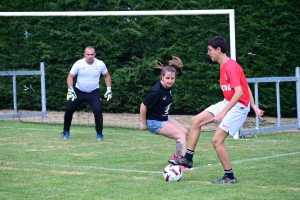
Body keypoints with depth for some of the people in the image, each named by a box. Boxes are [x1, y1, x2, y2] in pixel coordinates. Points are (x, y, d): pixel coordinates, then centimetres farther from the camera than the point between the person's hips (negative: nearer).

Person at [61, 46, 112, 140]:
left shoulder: (100, 64, -9)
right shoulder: (78, 64, -13)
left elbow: (107, 76, 8)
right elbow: (70, 76, -6)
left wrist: (109, 89, 0)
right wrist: (70, 89, -19)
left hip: (94, 93, -1)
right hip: (78, 91, 1)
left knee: (98, 111, -19)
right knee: (69, 110, 1)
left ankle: (99, 134, -4)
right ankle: (66, 131, 24)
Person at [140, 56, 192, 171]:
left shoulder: (168, 87, -4)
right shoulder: (156, 91, -29)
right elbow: (143, 106, -23)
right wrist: (143, 123, -14)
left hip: (164, 118, 9)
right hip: (155, 122, -9)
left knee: (185, 132, 16)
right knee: (181, 135, -15)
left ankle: (176, 157, 31)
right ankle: (182, 164, -22)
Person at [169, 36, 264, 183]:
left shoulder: (231, 67, -21)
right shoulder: (223, 66, 9)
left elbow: (239, 92, -28)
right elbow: (246, 86, 14)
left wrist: (224, 112, -28)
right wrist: (254, 107, 12)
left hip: (239, 106, -10)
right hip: (227, 103, 10)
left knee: (217, 140, -14)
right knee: (196, 121, 6)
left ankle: (230, 177, -1)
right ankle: (188, 158, 12)